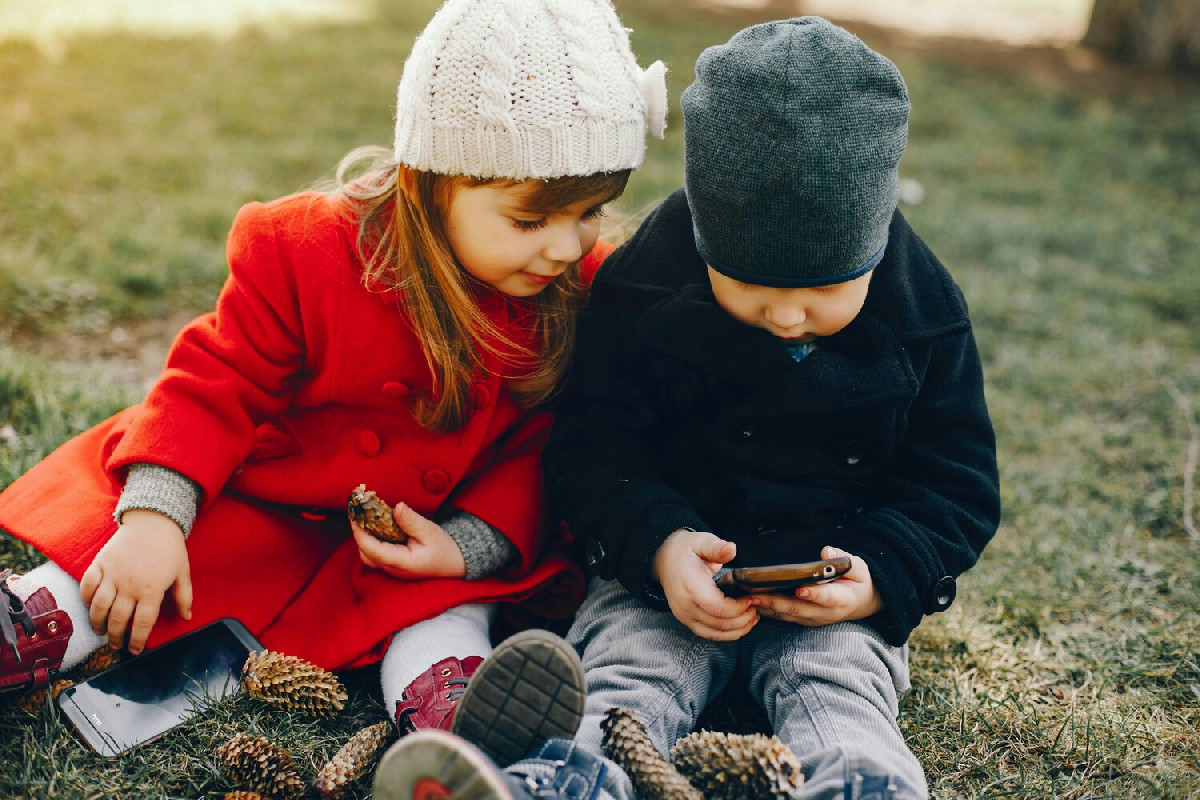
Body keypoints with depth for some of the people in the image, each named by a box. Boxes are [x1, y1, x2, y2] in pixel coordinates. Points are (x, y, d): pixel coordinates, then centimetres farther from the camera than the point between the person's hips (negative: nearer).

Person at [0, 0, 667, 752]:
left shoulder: (583, 290, -15)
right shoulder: (306, 252, -20)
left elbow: (543, 448, -9)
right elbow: (216, 384, -15)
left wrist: (473, 544, -25)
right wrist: (153, 516, -27)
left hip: (437, 526, 1)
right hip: (273, 509, 0)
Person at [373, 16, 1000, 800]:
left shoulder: (924, 317, -3)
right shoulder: (644, 288, -6)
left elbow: (956, 483, 4)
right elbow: (594, 445, -3)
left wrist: (881, 577, -17)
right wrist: (657, 543, -22)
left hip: (833, 593, 1)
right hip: (668, 571, 0)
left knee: (838, 696, -29)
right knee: (627, 672, -28)